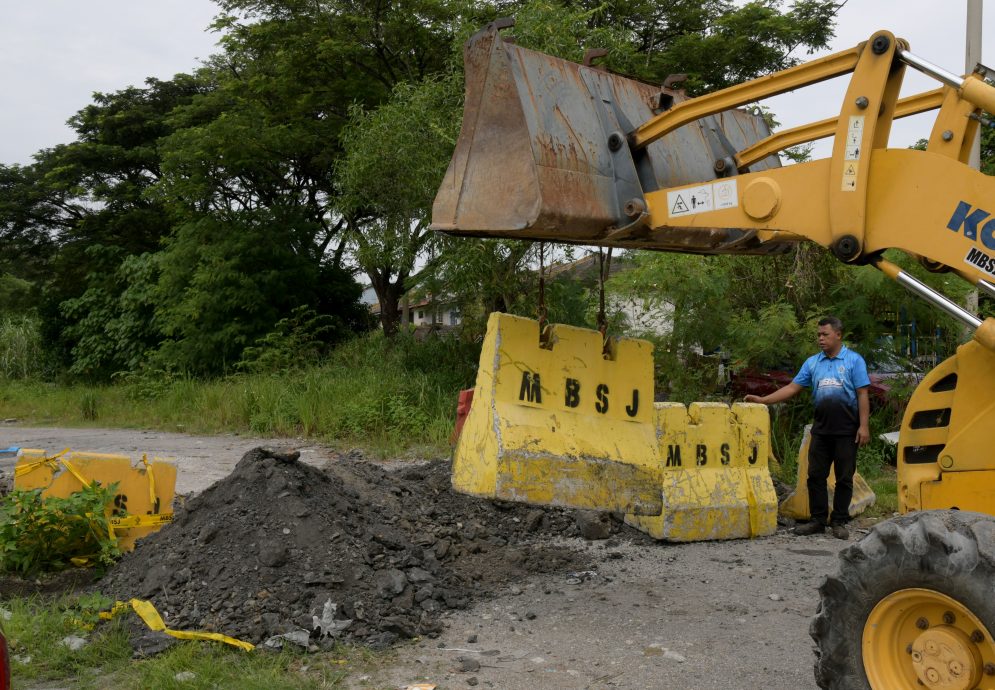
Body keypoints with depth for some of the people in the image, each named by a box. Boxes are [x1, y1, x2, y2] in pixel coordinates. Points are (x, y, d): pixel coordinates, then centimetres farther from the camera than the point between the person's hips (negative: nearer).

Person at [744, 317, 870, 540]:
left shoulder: (854, 361, -3)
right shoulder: (812, 362, 9)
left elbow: (862, 395, -6)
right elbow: (793, 387, 7)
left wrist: (863, 425, -13)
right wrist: (763, 400, -2)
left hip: (846, 430, -4)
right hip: (821, 429, 4)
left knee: (844, 478, 3)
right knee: (815, 475, 5)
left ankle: (839, 522, 12)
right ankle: (818, 520, 13)